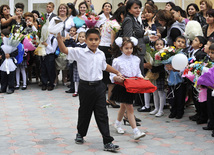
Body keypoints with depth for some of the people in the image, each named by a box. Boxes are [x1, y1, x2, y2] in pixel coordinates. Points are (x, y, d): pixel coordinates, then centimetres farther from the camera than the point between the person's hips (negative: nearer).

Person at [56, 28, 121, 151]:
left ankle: (108, 142, 1)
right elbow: (64, 50, -17)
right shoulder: (79, 52, -7)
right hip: (86, 87, -3)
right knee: (84, 112, 13)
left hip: (99, 86, 3)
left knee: (102, 114, 1)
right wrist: (59, 37, -31)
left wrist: (117, 72, 33)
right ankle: (80, 134, 38)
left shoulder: (101, 54, 8)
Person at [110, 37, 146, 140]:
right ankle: (136, 132, -11)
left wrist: (141, 78, -4)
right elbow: (112, 74, -6)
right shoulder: (117, 61, -9)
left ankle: (117, 124, 42)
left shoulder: (136, 59, 5)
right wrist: (116, 78, -25)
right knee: (130, 108, -9)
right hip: (122, 86, -5)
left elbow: (138, 72, 14)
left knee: (123, 106, 21)